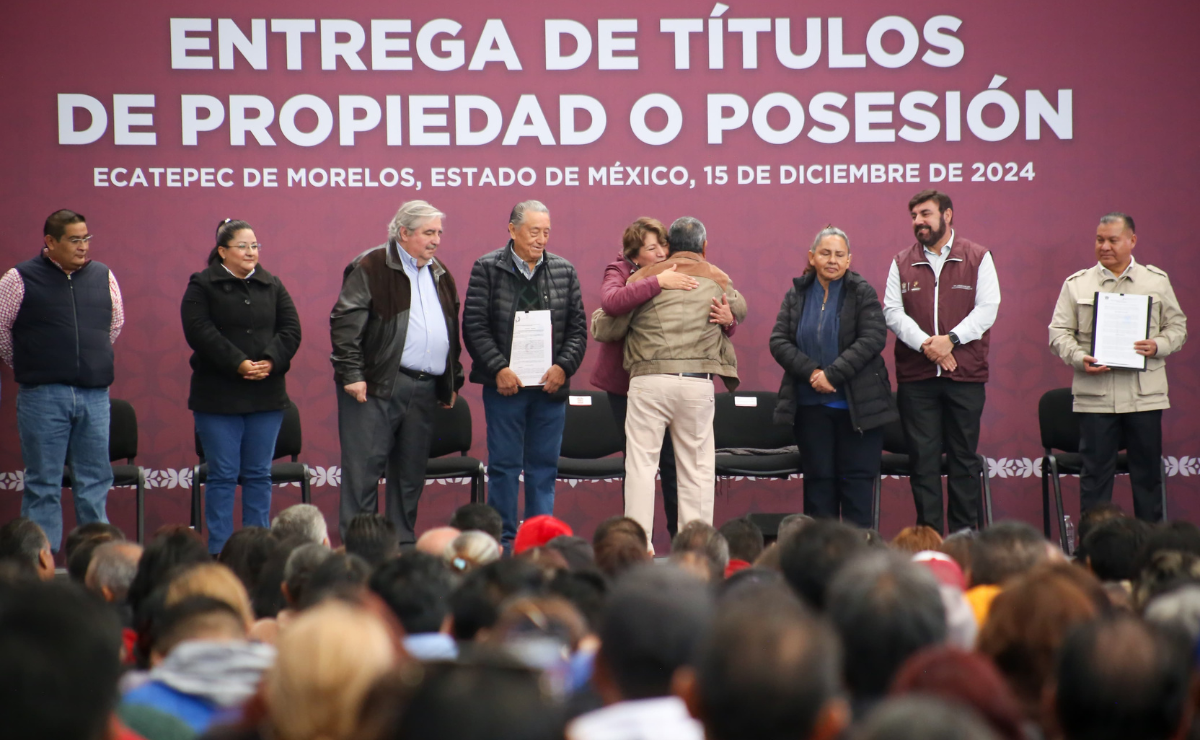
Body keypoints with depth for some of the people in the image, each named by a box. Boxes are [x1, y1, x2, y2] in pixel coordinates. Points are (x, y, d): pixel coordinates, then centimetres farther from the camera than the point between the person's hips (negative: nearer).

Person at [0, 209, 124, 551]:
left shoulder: (103, 276, 8)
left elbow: (116, 323, 22)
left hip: (95, 394, 4)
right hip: (44, 395, -4)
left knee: (96, 479, 7)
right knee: (43, 483, 1)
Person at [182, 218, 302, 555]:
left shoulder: (272, 286, 12)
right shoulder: (202, 286, -1)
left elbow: (291, 329, 5)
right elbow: (200, 332, -12)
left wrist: (271, 361, -12)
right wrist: (238, 364, -19)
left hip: (266, 395, 4)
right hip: (218, 397, -4)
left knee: (259, 475, 7)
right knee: (223, 475, -3)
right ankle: (219, 552, 1)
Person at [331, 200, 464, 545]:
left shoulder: (440, 275, 17)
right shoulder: (371, 267, -5)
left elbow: (452, 332, 24)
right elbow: (346, 322, -10)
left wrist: (452, 381, 20)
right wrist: (351, 373, -16)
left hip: (425, 387, 7)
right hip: (378, 386, -7)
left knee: (411, 471, 11)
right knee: (364, 467, -6)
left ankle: (403, 545, 17)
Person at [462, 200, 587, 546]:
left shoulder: (564, 271, 10)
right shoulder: (488, 268, 0)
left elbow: (578, 328, 10)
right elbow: (474, 325, -4)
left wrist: (564, 367, -5)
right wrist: (498, 369, -13)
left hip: (551, 384, 3)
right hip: (506, 383, -3)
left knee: (545, 466, 6)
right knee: (504, 465, 1)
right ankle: (504, 540, 6)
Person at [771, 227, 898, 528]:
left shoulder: (863, 293, -1)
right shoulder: (796, 295, 8)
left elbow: (873, 339, -12)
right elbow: (779, 341, 1)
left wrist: (832, 374, -17)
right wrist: (811, 372, -14)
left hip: (856, 404, -3)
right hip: (810, 405, 3)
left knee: (857, 478, -2)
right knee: (819, 479, 5)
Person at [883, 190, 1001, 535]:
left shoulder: (978, 258, 5)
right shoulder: (902, 263, 10)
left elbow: (987, 308, -2)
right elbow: (892, 312, 2)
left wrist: (950, 339, -15)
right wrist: (925, 344, -13)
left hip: (966, 376, -1)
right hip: (916, 377, 1)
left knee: (964, 457, 2)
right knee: (923, 458, 0)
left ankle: (964, 536, 8)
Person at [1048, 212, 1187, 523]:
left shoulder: (1157, 281, 11)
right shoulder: (1076, 284, 9)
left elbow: (1177, 326, 13)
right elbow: (1059, 332, 6)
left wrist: (1158, 346, -8)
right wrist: (1079, 358, -13)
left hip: (1145, 393, 1)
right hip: (1095, 395, -1)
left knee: (1148, 471, 4)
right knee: (1096, 471, 0)